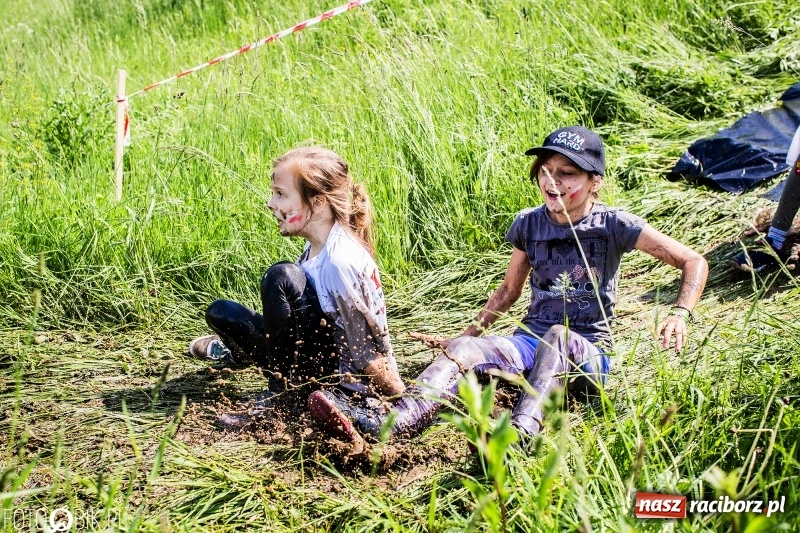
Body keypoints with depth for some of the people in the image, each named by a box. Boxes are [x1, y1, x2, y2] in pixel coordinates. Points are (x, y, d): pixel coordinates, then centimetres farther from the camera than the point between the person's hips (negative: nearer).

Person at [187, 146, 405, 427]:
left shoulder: (340, 261, -26)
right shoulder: (315, 249, 1)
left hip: (350, 380, -8)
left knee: (281, 278, -26)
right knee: (220, 312, 4)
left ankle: (280, 392, -13)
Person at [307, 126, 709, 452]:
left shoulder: (613, 225, -6)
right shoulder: (528, 224, 6)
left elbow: (694, 262, -4)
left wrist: (680, 314, -21)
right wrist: (472, 331, 8)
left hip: (587, 354, -3)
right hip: (531, 342, 4)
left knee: (558, 336, -39)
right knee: (463, 349, -26)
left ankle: (521, 434, -65)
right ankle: (385, 422, -52)